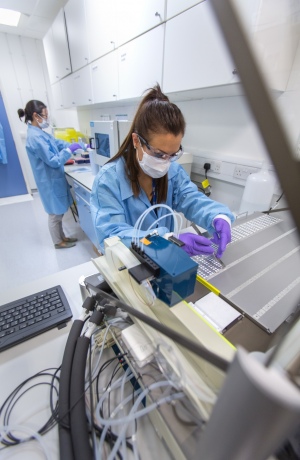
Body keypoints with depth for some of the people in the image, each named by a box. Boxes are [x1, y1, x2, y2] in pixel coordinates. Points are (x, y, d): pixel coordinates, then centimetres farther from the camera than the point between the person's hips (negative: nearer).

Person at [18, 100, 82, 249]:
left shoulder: (39, 132, 8)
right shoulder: (35, 137, -22)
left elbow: (58, 143, 14)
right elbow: (54, 161, -23)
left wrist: (79, 146, 6)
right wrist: (69, 150, -17)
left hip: (54, 179, 10)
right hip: (50, 181, -10)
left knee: (59, 212, 19)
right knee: (55, 214, 5)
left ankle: (62, 237, 35)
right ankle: (58, 242, 24)